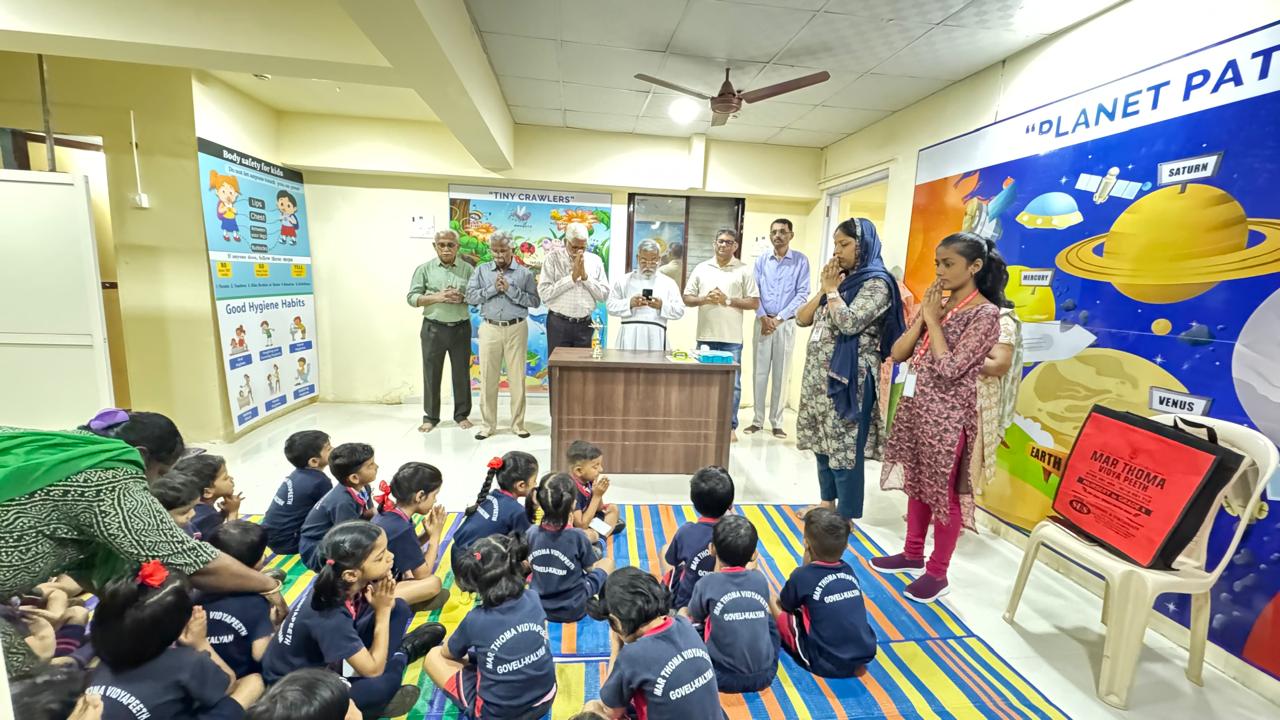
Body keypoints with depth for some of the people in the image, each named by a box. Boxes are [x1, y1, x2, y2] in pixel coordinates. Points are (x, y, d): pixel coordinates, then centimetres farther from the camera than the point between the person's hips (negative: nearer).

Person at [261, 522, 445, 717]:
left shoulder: (341, 585, -18)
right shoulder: (329, 617, -36)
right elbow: (374, 670, -27)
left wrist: (386, 603, -26)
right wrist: (382, 609, -25)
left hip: (326, 660, 7)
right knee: (380, 685, -31)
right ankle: (402, 654, 0)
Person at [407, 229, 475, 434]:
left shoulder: (467, 269, 4)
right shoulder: (425, 269, 3)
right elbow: (412, 297, 0)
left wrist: (462, 298, -16)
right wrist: (436, 297, -15)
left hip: (461, 328, 1)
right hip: (433, 328, 0)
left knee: (461, 373, 8)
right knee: (431, 373, 6)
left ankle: (462, 414, 23)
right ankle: (430, 417, 20)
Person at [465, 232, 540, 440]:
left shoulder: (524, 272, 3)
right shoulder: (481, 271, 9)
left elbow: (534, 301, -5)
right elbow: (470, 297, -1)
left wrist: (510, 290, -12)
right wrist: (493, 288, -11)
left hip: (516, 329, -1)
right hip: (490, 329, 1)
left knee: (517, 378, 4)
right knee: (488, 378, 5)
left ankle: (518, 424, 15)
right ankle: (488, 424, 17)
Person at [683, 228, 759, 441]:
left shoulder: (744, 270, 2)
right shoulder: (701, 268, 9)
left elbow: (755, 302, -1)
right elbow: (687, 298, 9)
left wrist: (728, 300, -12)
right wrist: (704, 299, -11)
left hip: (732, 338, -2)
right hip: (705, 335, 2)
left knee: (732, 383, 1)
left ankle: (730, 426, 11)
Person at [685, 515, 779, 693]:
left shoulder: (707, 583, -11)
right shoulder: (760, 579, -2)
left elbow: (694, 617, 9)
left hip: (724, 678, -3)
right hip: (765, 675, 4)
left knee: (683, 614, 12)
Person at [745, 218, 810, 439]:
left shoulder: (801, 260, 0)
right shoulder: (761, 260, 7)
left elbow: (802, 294, -4)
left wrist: (779, 318, -10)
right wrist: (763, 317, -10)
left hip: (786, 324, -2)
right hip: (763, 322, 2)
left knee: (781, 374, 3)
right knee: (760, 372, 3)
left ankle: (777, 422, 11)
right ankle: (758, 420, 12)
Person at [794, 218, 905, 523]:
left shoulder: (876, 283, -8)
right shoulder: (840, 280, 16)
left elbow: (849, 323, -23)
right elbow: (802, 319, 12)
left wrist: (832, 289, -9)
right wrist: (824, 288, 1)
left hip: (848, 379, -8)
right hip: (819, 375, 8)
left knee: (844, 446, -1)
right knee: (822, 442, 15)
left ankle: (846, 517, 12)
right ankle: (827, 503, 31)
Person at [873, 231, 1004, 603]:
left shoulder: (985, 314, -11)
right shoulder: (937, 305, 9)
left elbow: (950, 369, -20)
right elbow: (897, 354, 5)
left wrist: (933, 320, -14)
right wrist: (922, 317, -5)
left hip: (948, 415, -7)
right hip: (915, 407, 7)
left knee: (944, 492, 5)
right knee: (916, 484, 17)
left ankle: (937, 572, 20)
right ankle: (912, 554, 33)